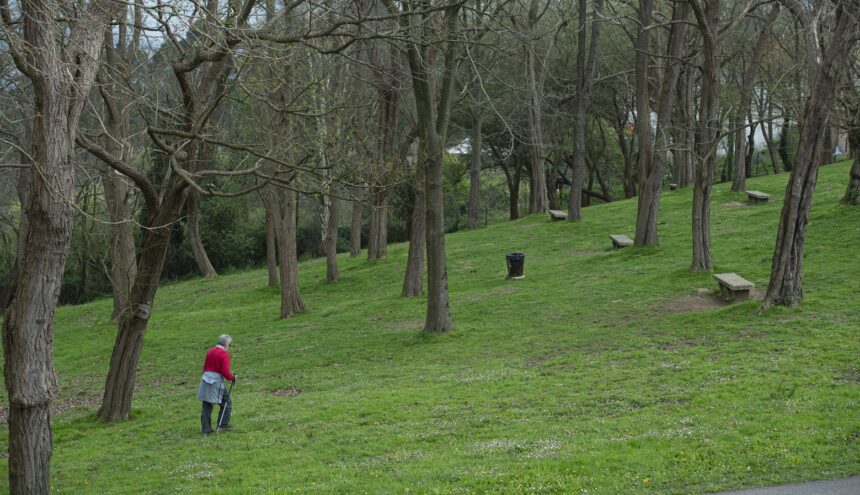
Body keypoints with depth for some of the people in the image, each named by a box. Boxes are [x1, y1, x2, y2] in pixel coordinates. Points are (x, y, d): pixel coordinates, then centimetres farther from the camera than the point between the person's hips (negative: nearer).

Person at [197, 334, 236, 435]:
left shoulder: (210, 351, 11)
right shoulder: (224, 354, -10)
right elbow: (225, 372, -17)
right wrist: (232, 378, -1)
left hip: (205, 379, 7)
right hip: (217, 381, -7)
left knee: (207, 406, 11)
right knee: (227, 402, 13)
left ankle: (206, 429, 12)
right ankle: (223, 424, 15)